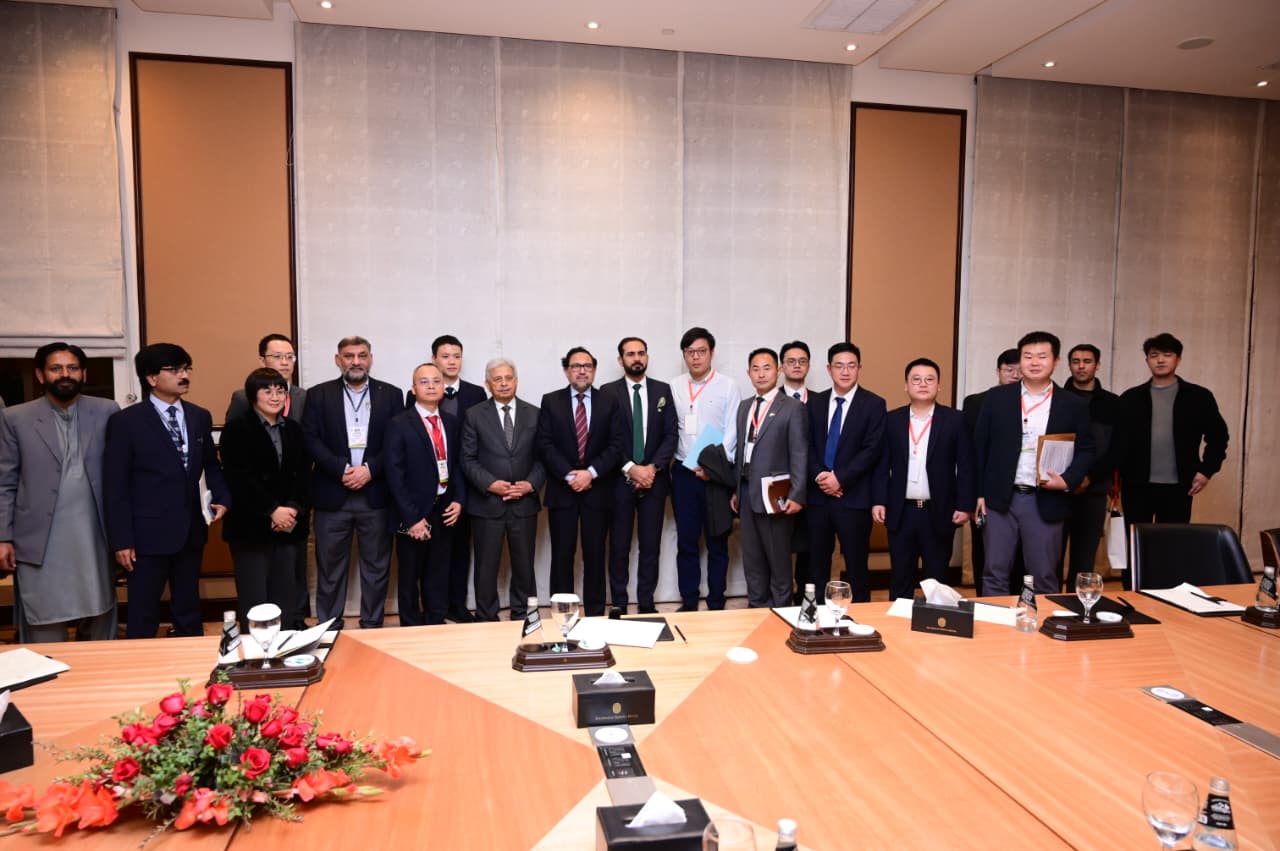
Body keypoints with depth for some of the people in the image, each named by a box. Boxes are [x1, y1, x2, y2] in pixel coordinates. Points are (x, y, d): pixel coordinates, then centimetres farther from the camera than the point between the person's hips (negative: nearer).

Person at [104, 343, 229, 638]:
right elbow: (115, 485, -7)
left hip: (191, 530, 5)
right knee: (143, 616, 7)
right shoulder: (126, 421, -7)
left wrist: (222, 498, -1)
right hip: (148, 533, -5)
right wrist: (121, 540, -10)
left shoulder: (200, 417, 7)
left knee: (189, 609, 16)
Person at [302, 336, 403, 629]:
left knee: (376, 567, 7)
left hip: (376, 493, 0)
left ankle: (372, 627, 19)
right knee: (330, 568, 7)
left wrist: (370, 469, -13)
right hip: (332, 494, 0)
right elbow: (311, 440, -3)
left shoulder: (390, 394, 6)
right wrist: (343, 469, -15)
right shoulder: (318, 395, 6)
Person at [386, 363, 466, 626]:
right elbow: (394, 474, -12)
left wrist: (459, 500, -2)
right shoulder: (399, 424, -8)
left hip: (444, 511, 4)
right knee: (410, 578, 10)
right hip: (414, 514, -4)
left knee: (438, 577, 13)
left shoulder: (451, 422, 8)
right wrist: (412, 518, -15)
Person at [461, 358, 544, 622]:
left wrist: (531, 484, -9)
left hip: (524, 503, 2)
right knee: (486, 567, 5)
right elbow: (468, 459, -1)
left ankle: (523, 618, 21)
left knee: (524, 565, 8)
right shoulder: (474, 415, 3)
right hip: (486, 503, -1)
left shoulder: (534, 414, 7)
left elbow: (542, 457, 7)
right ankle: (486, 620, 17)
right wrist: (490, 483, -13)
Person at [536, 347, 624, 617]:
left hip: (597, 489, 1)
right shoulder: (550, 402, 4)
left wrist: (591, 472, -13)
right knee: (562, 555, 3)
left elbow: (616, 445, -1)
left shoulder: (609, 402, 6)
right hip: (561, 490, 0)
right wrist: (569, 475, -13)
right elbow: (545, 445, -3)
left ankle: (595, 614, 14)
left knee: (595, 555, 5)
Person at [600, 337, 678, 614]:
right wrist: (630, 468, -14)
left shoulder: (663, 390, 7)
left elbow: (671, 434, 2)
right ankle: (618, 605, 14)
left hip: (654, 479, 2)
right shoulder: (608, 392, 1)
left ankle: (647, 604, 16)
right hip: (620, 480, -2)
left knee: (651, 546, 6)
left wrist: (653, 467, -10)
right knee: (619, 547, 4)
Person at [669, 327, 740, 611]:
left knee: (717, 542, 7)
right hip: (683, 472, 2)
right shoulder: (673, 387, 5)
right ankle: (688, 603, 19)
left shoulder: (727, 386, -2)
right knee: (686, 542, 8)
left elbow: (732, 432, -7)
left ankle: (716, 604, 17)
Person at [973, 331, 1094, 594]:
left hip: (1046, 502, 0)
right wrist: (979, 492, 0)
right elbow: (981, 446, 5)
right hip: (1000, 498, 0)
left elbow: (1085, 450, 7)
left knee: (1045, 577, 7)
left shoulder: (1073, 406, 4)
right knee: (995, 573, 5)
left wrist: (1067, 481, -11)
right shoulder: (996, 398, 4)